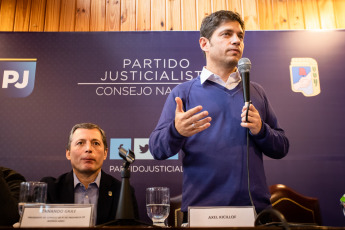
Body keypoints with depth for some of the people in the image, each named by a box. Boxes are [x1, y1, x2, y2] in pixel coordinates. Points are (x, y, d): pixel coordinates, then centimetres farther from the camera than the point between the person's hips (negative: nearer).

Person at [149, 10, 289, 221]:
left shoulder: (256, 92, 11)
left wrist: (260, 130, -9)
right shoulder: (184, 93, 1)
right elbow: (157, 149, -6)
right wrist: (176, 131, -27)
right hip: (202, 207, -3)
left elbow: (281, 148, 11)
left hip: (256, 206, 3)